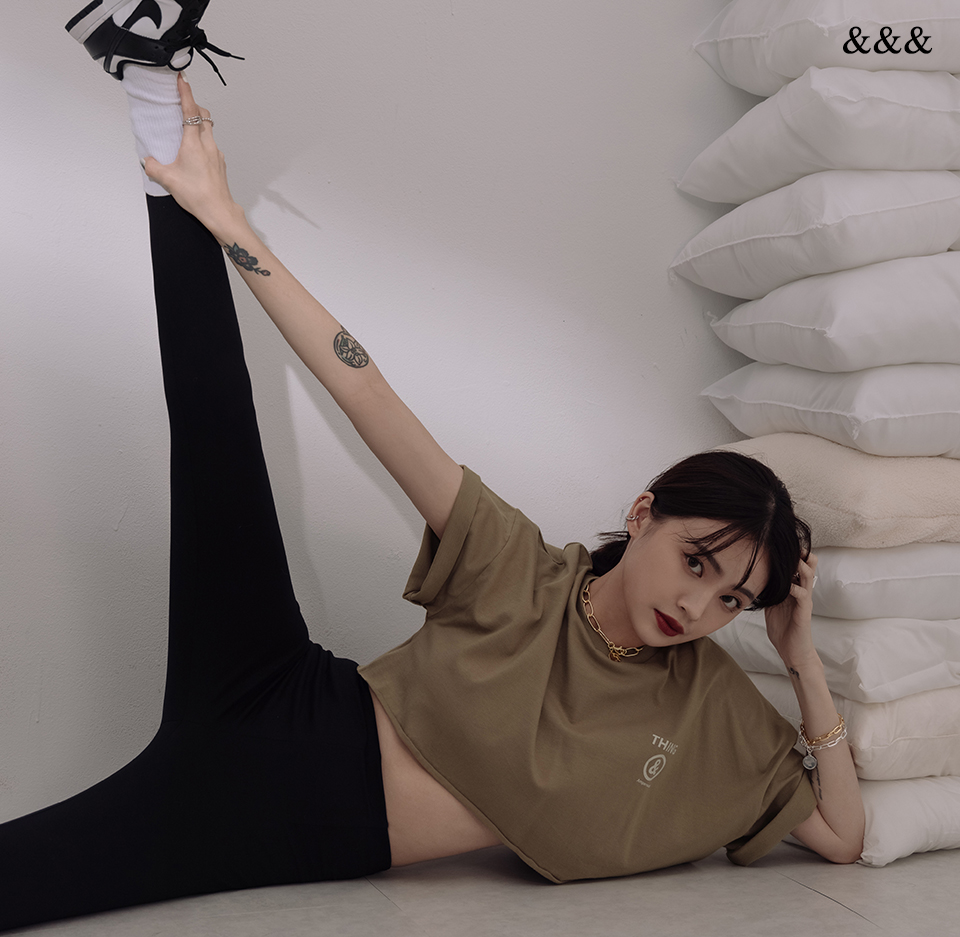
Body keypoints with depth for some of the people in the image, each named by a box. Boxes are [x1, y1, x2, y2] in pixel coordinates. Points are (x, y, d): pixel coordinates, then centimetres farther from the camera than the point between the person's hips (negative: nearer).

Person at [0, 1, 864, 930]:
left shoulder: (710, 706, 3)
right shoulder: (524, 574, -8)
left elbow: (842, 835, 3)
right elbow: (365, 394, -13)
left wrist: (804, 661, -8)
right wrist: (227, 223, -18)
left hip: (336, 846, 1)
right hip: (284, 728, -1)